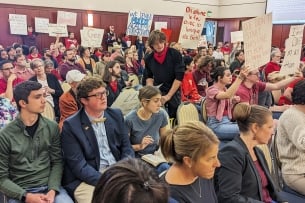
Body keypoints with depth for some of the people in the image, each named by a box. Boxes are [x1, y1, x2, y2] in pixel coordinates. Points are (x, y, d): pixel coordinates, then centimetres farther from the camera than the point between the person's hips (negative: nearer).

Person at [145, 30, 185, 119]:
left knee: (174, 118, 6)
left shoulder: (175, 54, -11)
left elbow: (179, 77, -13)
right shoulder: (149, 58, 0)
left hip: (174, 93, -2)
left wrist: (168, 96, -16)